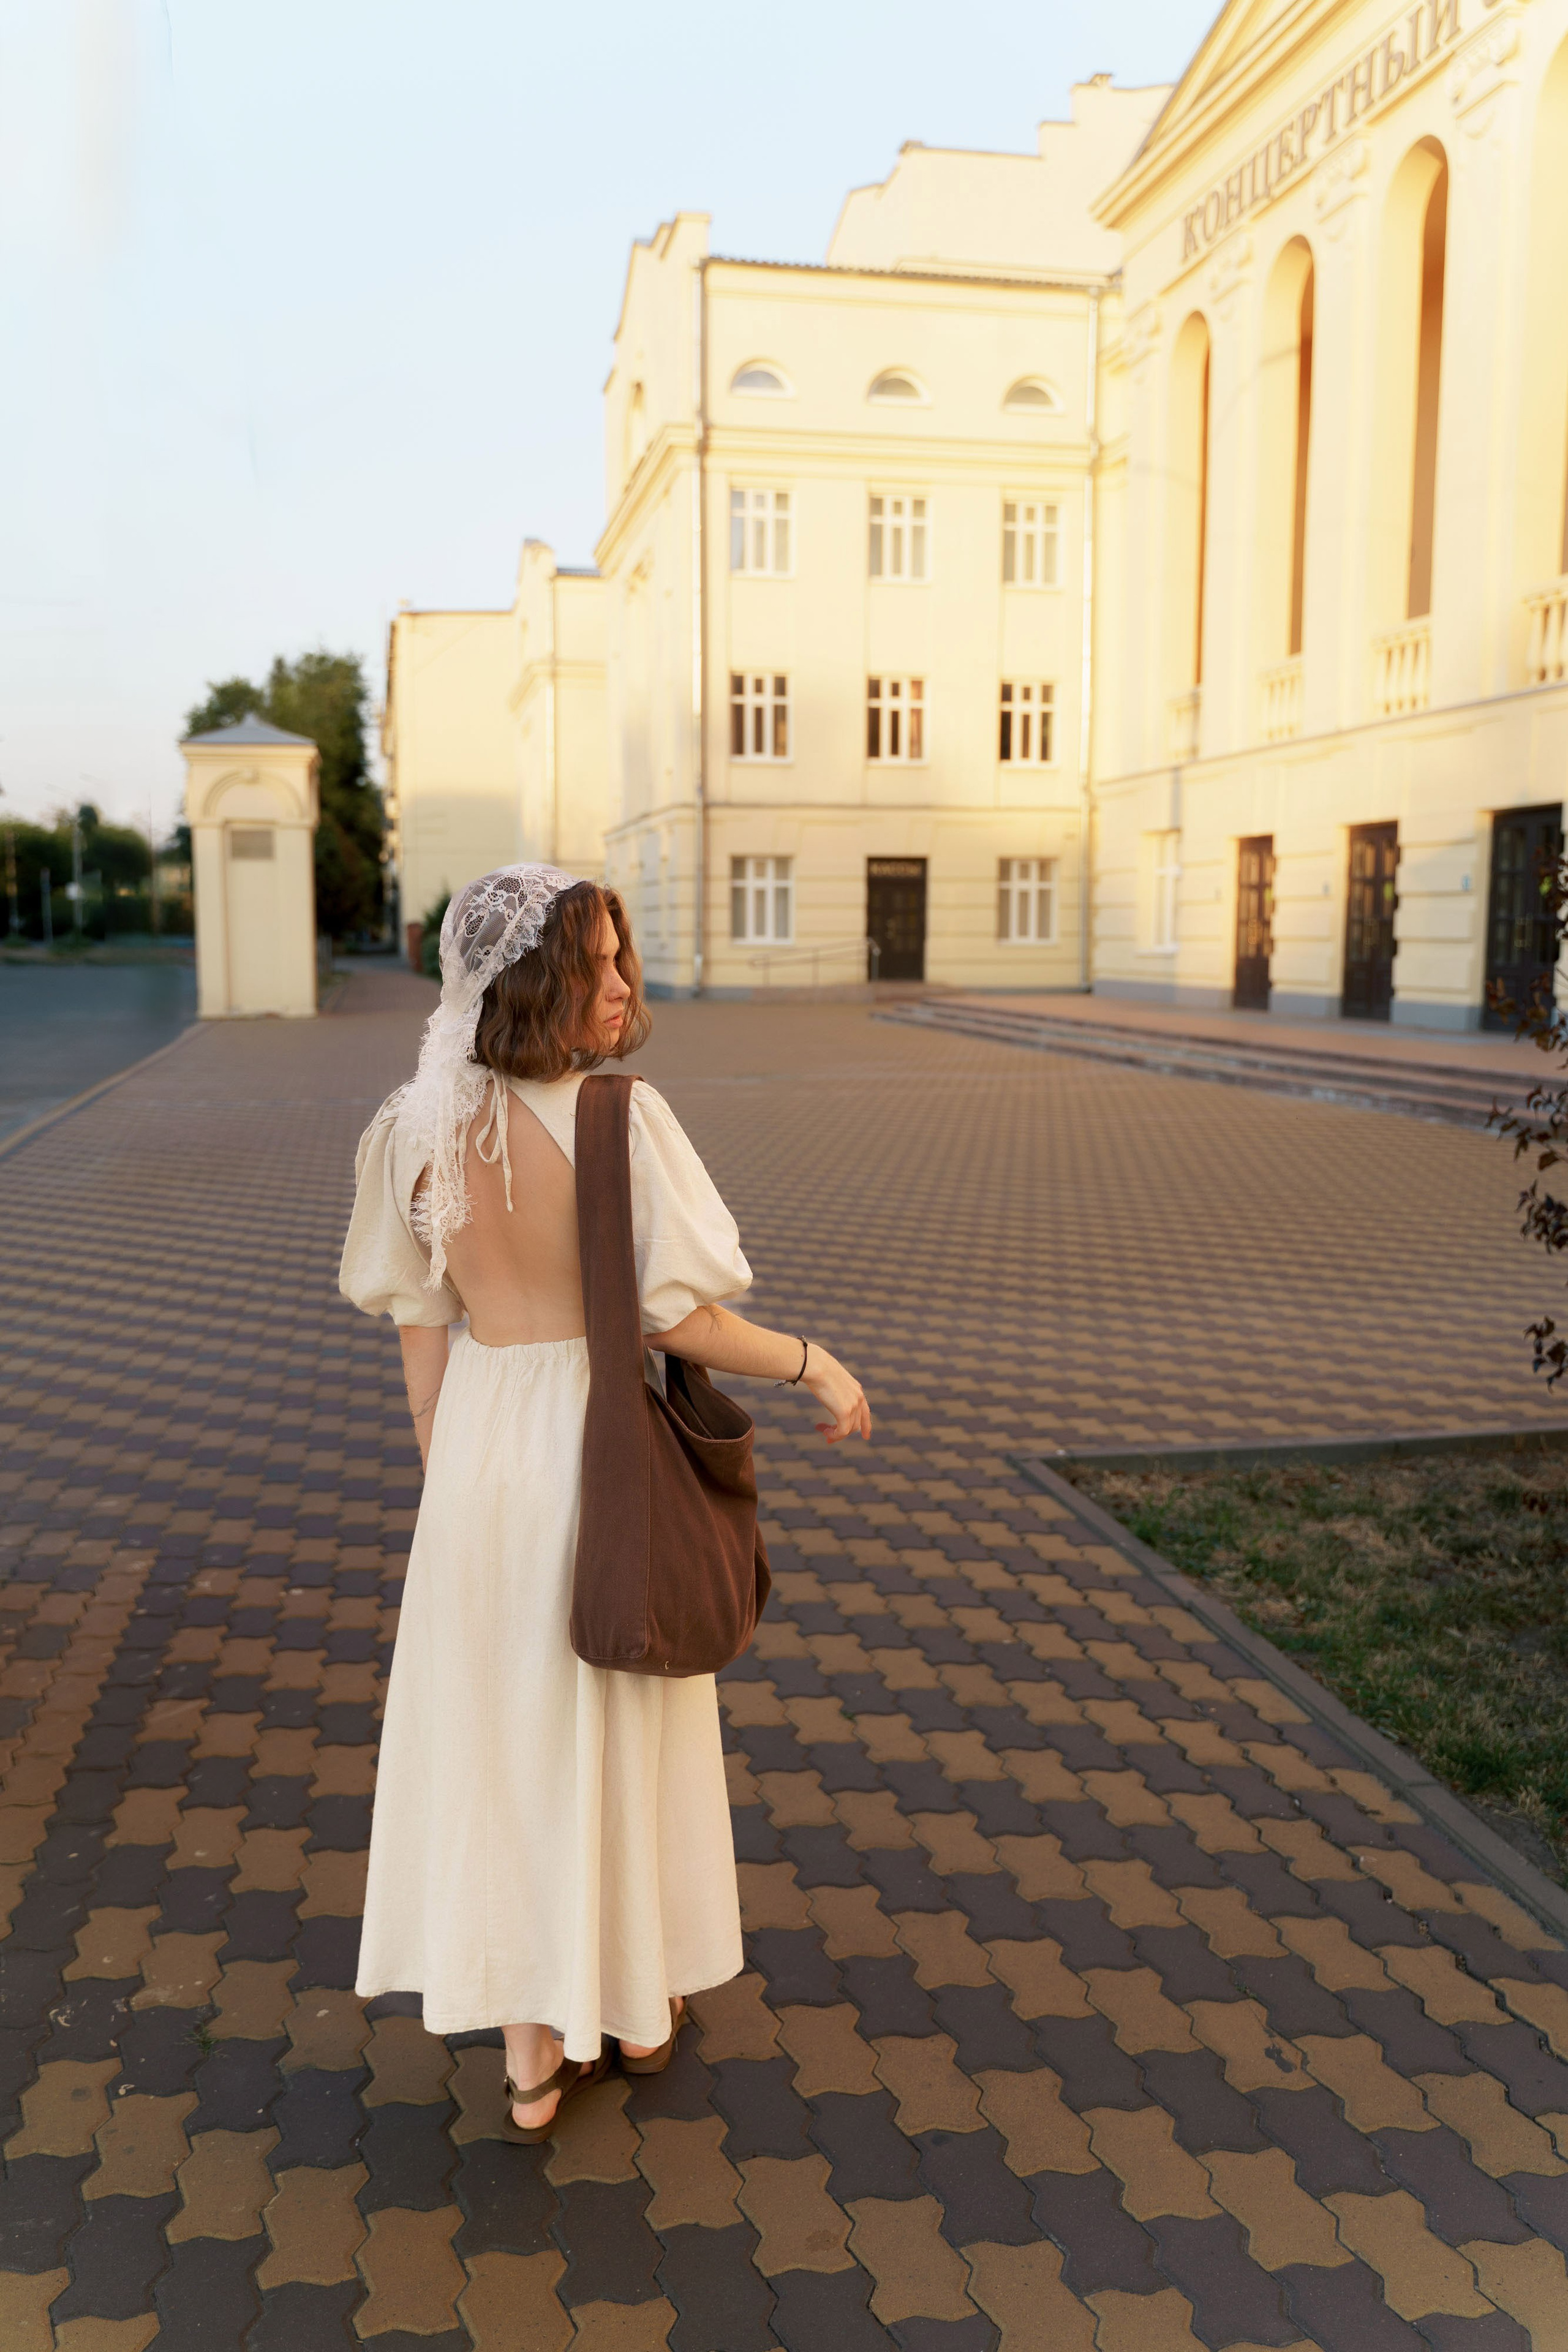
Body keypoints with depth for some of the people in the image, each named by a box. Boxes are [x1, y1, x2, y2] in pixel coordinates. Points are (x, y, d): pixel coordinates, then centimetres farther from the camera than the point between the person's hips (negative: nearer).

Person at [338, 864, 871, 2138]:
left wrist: (448, 1479, 12)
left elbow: (422, 1328, 1)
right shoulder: (621, 1117, -20)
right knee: (623, 1734, 17)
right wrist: (819, 1365, -4)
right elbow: (678, 1319, -18)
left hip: (479, 1439, 4)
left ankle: (534, 2057, 28)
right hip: (597, 1438, -3)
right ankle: (642, 2010, 37)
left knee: (499, 1745, 16)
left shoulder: (421, 1132, -5)